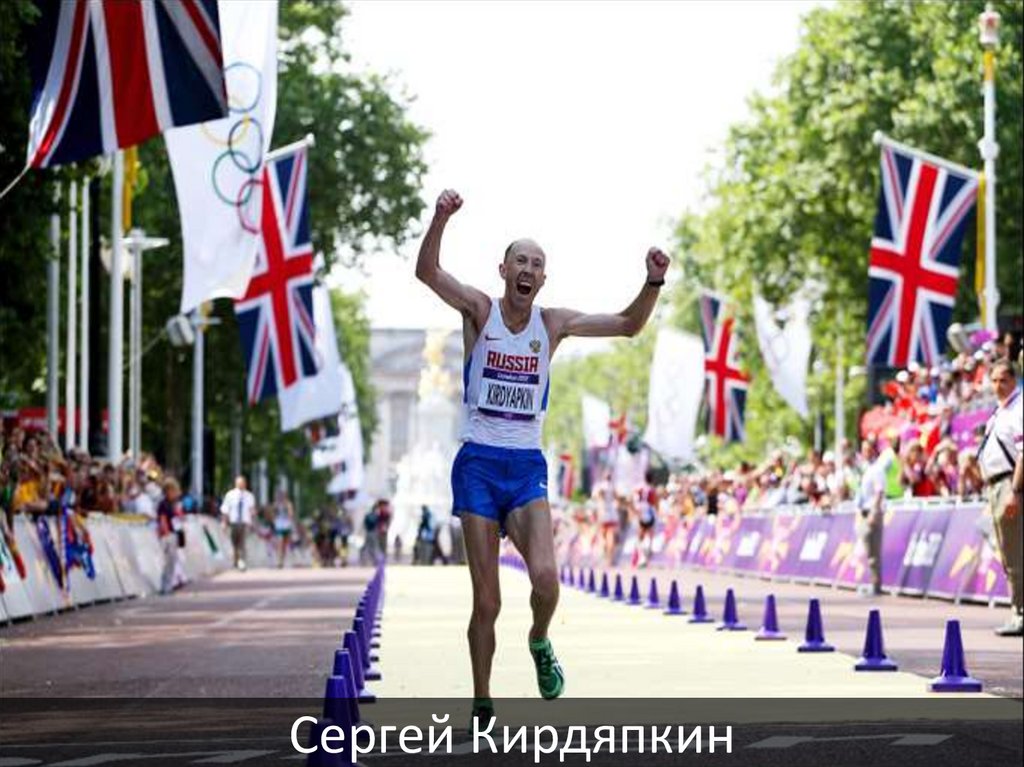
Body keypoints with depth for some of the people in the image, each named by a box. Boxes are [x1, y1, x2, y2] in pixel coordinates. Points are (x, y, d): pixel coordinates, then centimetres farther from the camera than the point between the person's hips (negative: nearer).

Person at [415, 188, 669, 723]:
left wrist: (653, 283, -11)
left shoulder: (552, 324, 7)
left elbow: (628, 325, 7)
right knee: (486, 600, -3)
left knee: (545, 577, -22)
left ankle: (539, 642, 11)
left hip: (527, 466, 2)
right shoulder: (480, 310, -1)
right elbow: (426, 271, -16)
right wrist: (441, 218, -33)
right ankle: (481, 707, 11)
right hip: (478, 462, -2)